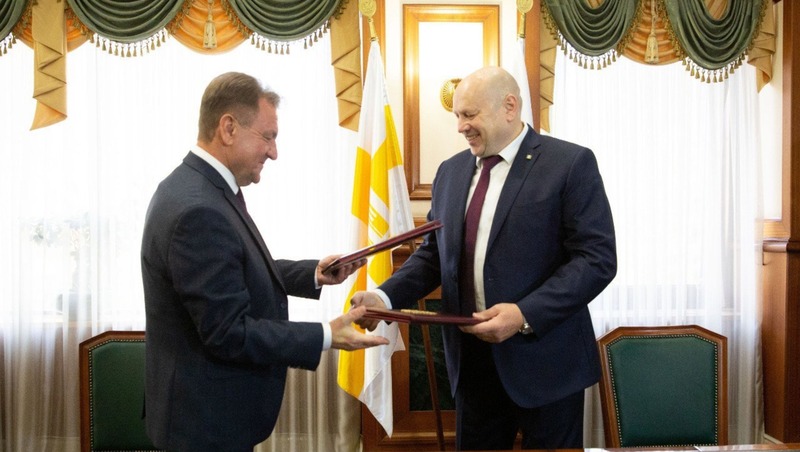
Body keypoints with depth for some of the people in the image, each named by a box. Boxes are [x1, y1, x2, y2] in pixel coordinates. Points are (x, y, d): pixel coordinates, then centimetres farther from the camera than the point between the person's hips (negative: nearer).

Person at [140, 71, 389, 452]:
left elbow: (240, 272, 12)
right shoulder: (199, 210, -27)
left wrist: (313, 274, 2)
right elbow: (229, 333, -26)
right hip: (208, 419, -10)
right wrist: (327, 337, -20)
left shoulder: (198, 186, 3)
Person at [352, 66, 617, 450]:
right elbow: (434, 253, 13)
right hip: (472, 358, 5)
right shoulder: (450, 171, 10)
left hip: (544, 357, -5)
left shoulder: (570, 163, -9)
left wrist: (525, 315, -23)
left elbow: (597, 258, -14)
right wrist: (385, 296, -4)